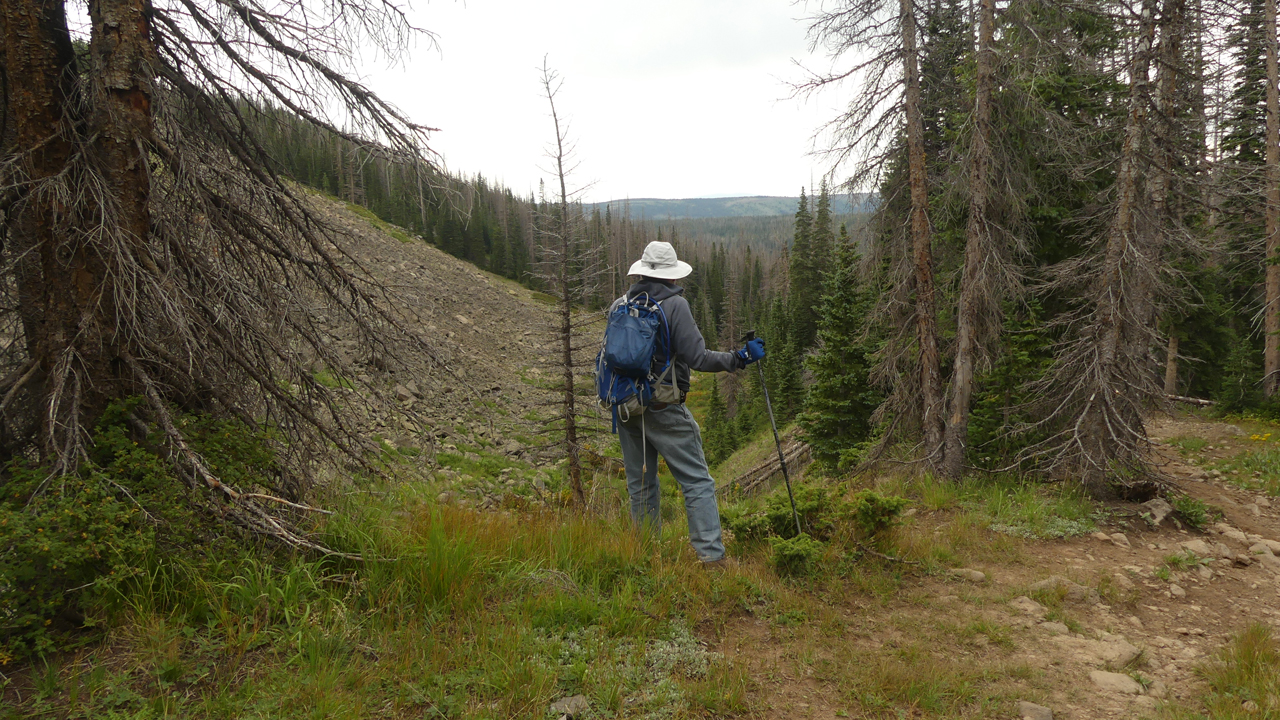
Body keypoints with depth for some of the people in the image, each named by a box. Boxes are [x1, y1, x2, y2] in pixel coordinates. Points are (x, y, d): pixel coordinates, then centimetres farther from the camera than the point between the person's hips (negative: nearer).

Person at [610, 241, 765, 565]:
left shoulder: (619, 306, 5)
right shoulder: (674, 304, -11)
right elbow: (696, 357, -16)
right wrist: (738, 359, -11)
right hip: (663, 410, -6)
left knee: (640, 485, 16)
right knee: (698, 483, -1)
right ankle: (711, 555, -7)